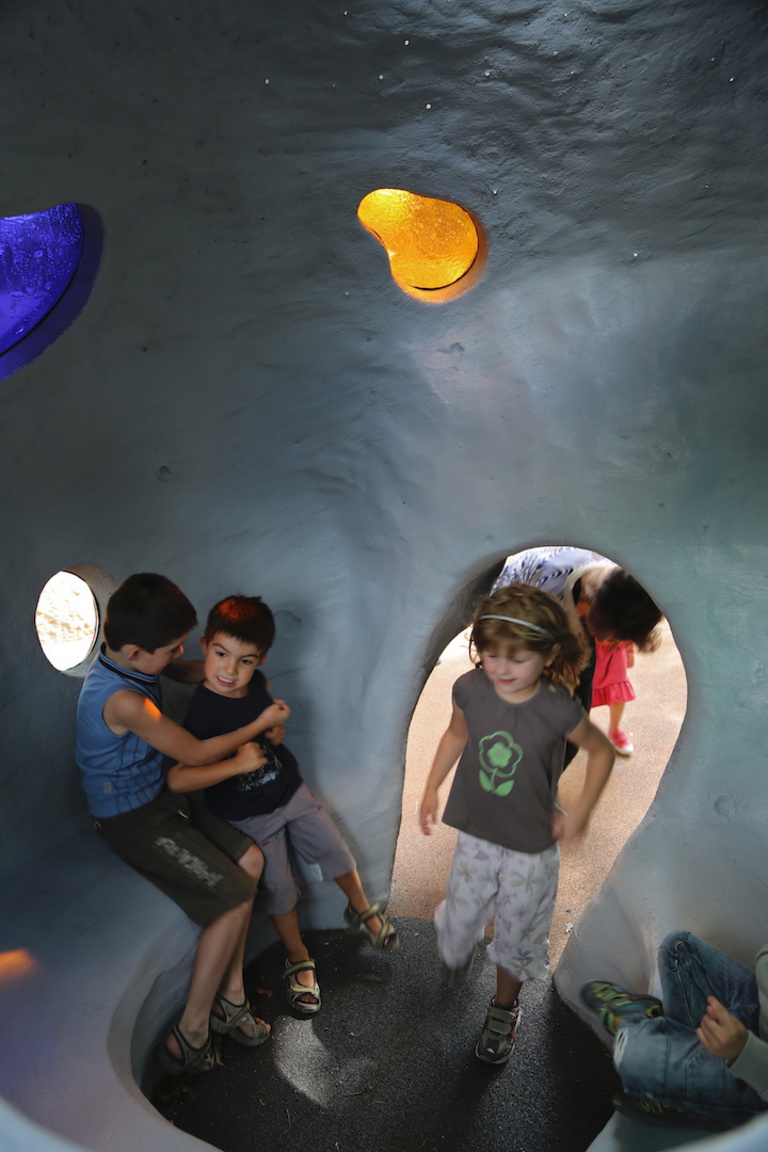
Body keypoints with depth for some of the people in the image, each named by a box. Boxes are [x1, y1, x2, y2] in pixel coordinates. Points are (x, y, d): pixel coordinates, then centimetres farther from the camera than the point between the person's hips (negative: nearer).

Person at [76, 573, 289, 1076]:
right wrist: (261, 724, -9)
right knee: (233, 896, -10)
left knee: (249, 860, 4)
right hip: (133, 819, -9)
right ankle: (191, 1032, 6)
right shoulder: (122, 699, -33)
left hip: (159, 797, 9)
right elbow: (196, 753, -21)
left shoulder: (132, 659, -6)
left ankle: (230, 995, 15)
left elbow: (184, 672, 18)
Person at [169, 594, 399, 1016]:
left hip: (289, 790, 5)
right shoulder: (203, 712, -29)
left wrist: (276, 728, -10)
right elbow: (176, 779, -34)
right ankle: (298, 959, 32)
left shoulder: (257, 682, -12)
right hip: (249, 815, -5)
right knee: (279, 888, 4)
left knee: (335, 850, 14)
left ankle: (361, 909, 43)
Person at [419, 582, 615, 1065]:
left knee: (516, 935, 17)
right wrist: (432, 788, 5)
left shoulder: (558, 709, -25)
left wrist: (579, 814, -8)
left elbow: (602, 751, -7)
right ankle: (457, 948, 56)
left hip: (531, 848, -2)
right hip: (475, 834, 2)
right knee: (460, 921, 17)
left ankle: (504, 1008, 47)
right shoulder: (470, 689, -17)